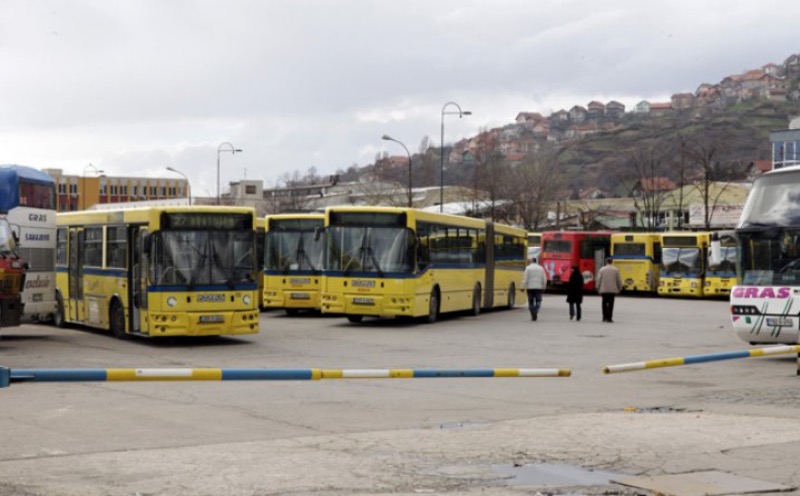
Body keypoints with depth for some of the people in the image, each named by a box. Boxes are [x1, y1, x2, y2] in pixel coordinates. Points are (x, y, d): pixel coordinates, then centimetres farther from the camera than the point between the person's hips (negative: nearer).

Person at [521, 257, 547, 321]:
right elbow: (544, 279, 5)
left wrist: (524, 287, -4)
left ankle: (533, 316, 5)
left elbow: (525, 279, -8)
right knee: (538, 301, 5)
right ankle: (536, 312, -19)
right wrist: (543, 287, 16)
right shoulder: (541, 268, 4)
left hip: (530, 287, -1)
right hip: (538, 287, 1)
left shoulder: (528, 268, -4)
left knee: (531, 302, 7)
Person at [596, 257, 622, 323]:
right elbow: (619, 280, 4)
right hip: (613, 290, 0)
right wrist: (620, 288, 17)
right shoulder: (616, 270, 0)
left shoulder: (602, 269, -1)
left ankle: (605, 317, 9)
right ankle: (609, 318, -4)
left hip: (603, 290, 0)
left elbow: (599, 280, 0)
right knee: (610, 304, 0)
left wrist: (598, 289, 11)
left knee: (604, 303, 9)